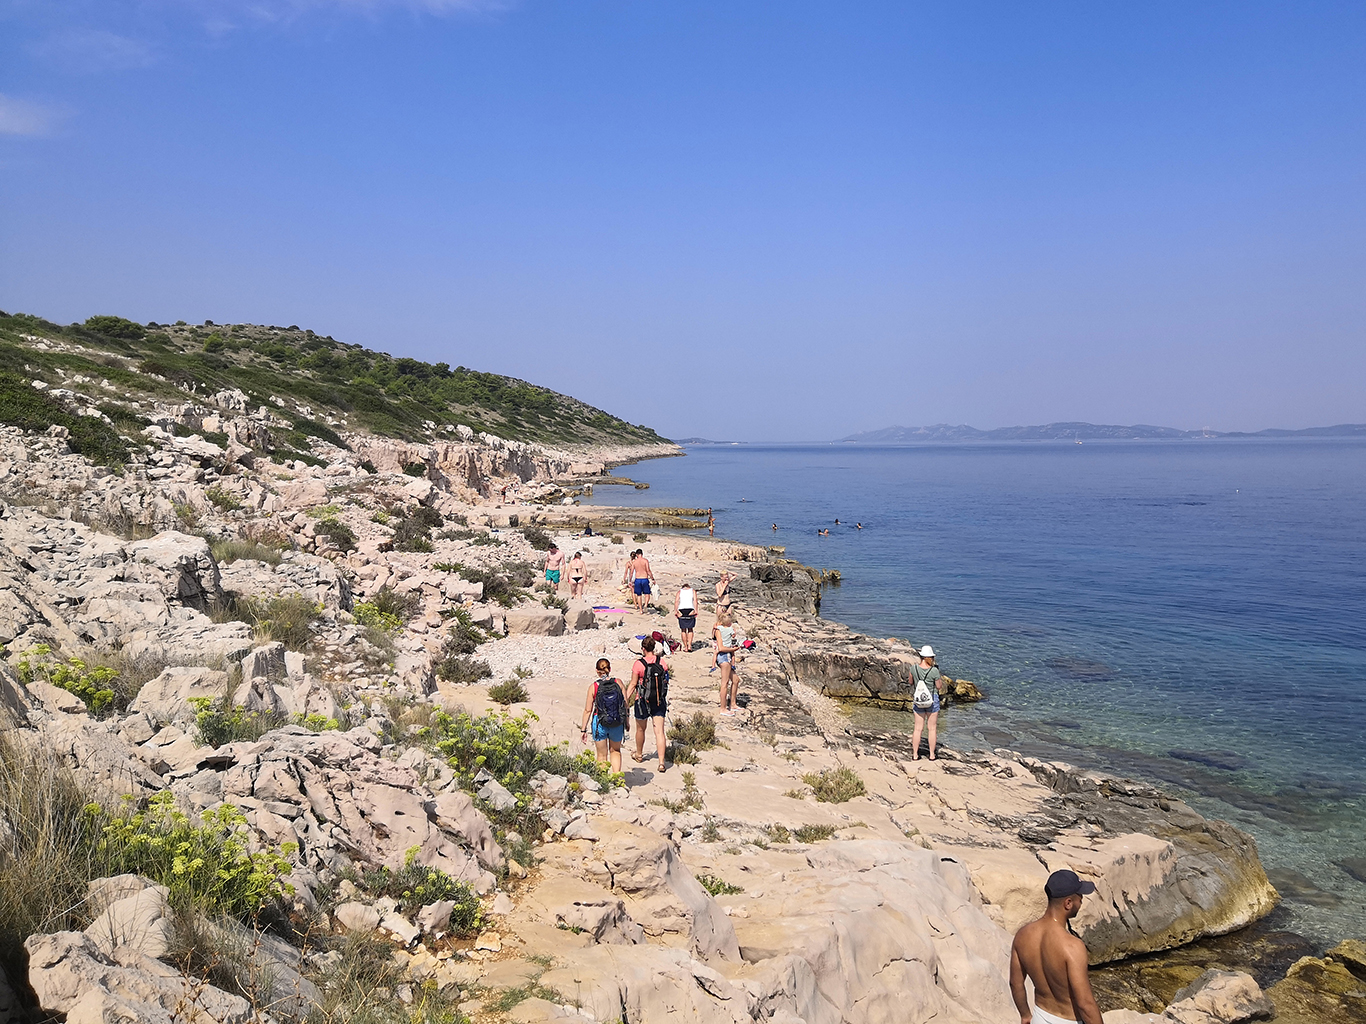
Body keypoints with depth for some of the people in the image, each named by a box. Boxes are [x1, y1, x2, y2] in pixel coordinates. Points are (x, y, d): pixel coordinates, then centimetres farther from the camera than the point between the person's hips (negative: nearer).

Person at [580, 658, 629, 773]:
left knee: (602, 755, 14)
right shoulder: (618, 683, -6)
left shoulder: (593, 687, -9)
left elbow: (588, 710, -7)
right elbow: (626, 704, -3)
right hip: (618, 723, 2)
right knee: (615, 750, 24)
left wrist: (583, 729, 0)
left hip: (599, 723, -2)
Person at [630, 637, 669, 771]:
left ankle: (639, 755, 39)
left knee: (640, 729, 19)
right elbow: (666, 679, 9)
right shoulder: (662, 662, -4)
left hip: (643, 701, -2)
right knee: (659, 731, 1)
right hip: (659, 701, 2)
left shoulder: (639, 663, -14)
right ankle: (661, 762, -7)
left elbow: (633, 684, -11)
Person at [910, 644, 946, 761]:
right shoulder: (934, 671, -20)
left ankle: (915, 755, 14)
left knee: (918, 728, 11)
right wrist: (941, 678, 9)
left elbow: (911, 682, 5)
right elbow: (939, 687, -8)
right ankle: (932, 754, 18)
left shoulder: (914, 668, -12)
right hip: (932, 701, -2)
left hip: (918, 700, 2)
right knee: (932, 728, 12)